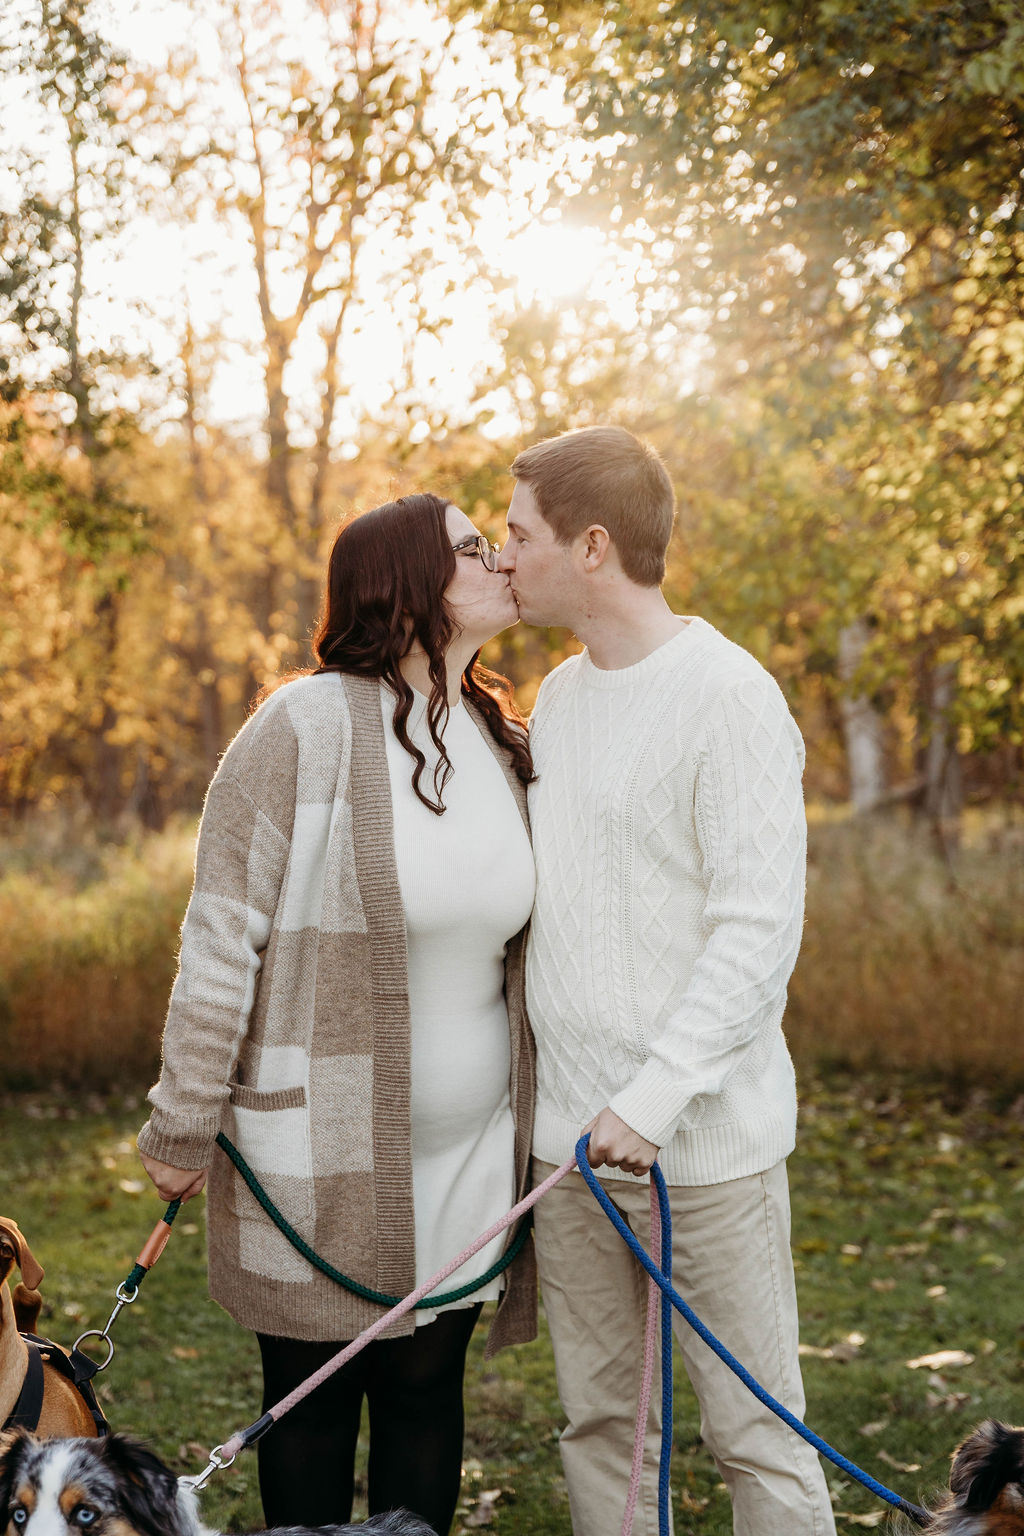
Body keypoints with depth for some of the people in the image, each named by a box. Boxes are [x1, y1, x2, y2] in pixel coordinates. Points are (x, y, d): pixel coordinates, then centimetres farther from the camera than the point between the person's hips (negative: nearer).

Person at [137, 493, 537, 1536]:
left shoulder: (505, 739, 6)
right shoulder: (306, 727, -14)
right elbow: (220, 938, -11)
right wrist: (183, 1126, -10)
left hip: (467, 1145, 5)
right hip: (320, 1142, -5)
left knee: (428, 1382, 13)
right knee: (312, 1395, 10)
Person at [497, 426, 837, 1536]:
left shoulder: (728, 696, -11)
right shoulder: (557, 695, 14)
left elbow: (758, 928, -15)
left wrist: (658, 1096, -21)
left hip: (707, 1138, -7)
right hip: (569, 1132, 7)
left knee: (754, 1432, 0)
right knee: (597, 1421, 12)